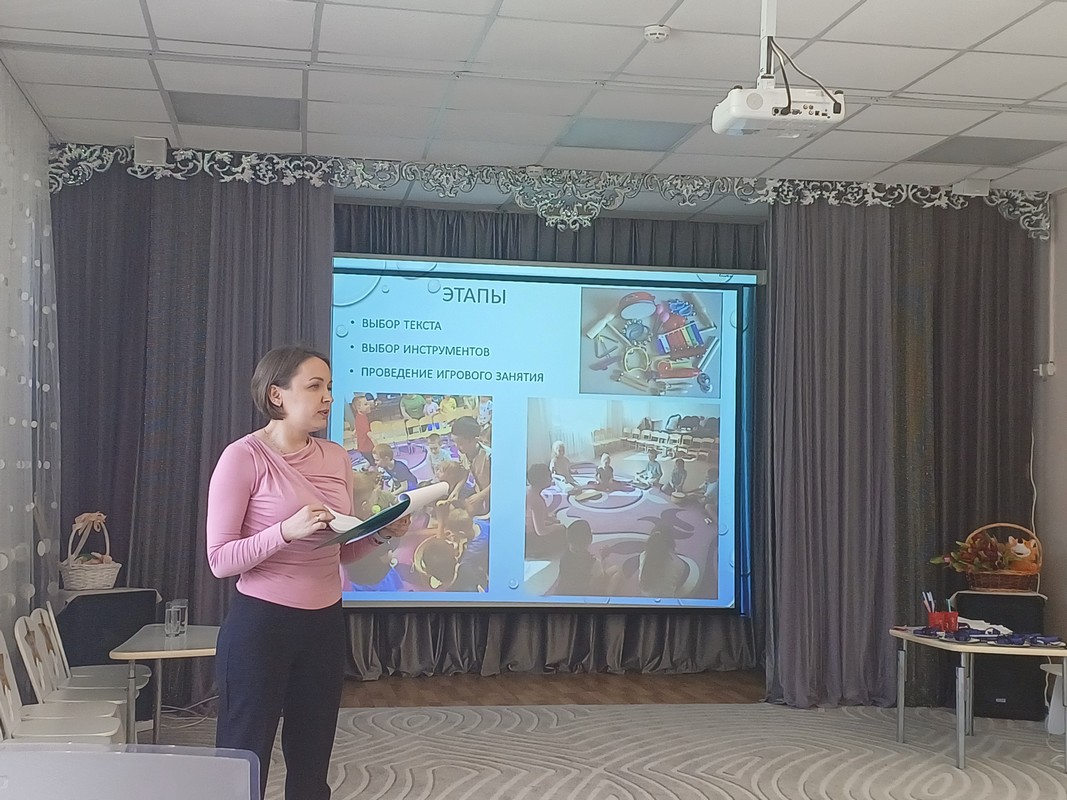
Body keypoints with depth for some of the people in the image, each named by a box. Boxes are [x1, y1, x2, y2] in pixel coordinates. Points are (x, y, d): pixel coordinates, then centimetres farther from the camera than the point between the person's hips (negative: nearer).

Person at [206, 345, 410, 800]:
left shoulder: (336, 458, 7)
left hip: (325, 624, 6)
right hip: (260, 625, -6)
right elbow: (219, 560, -13)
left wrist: (381, 534, -4)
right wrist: (287, 530, -26)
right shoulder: (243, 457, -11)